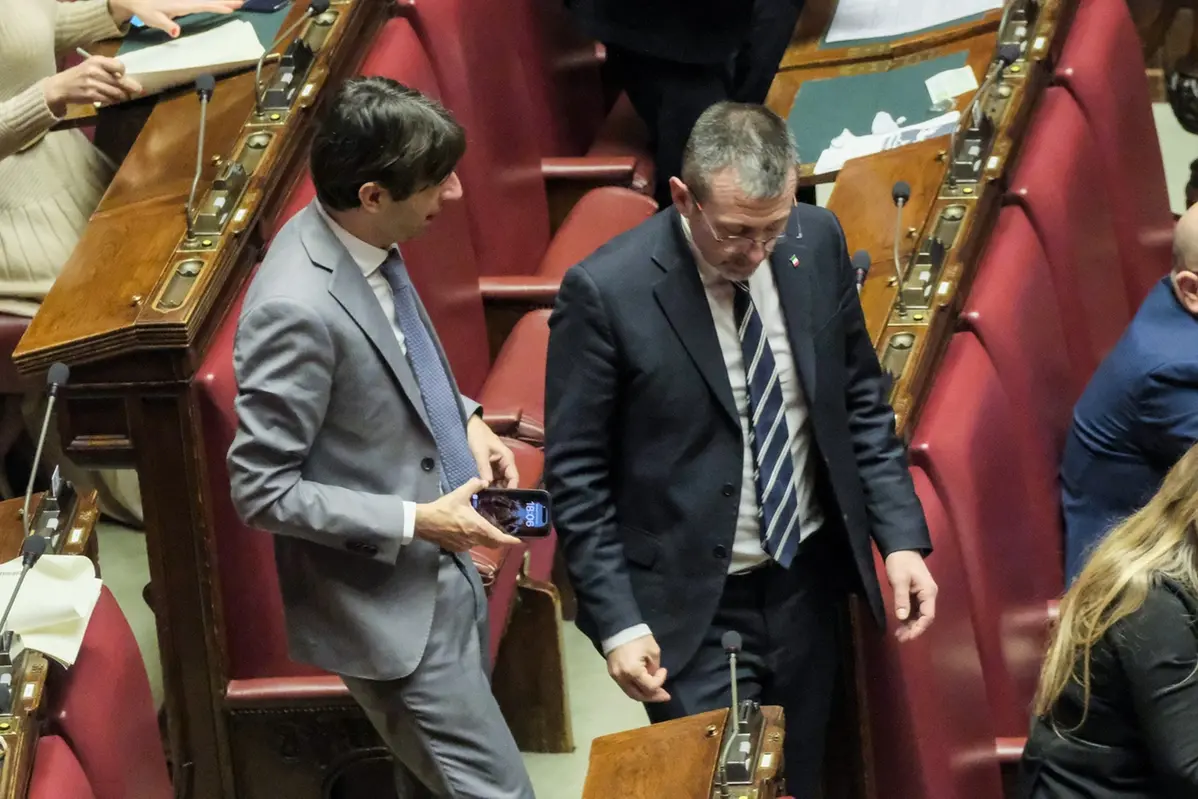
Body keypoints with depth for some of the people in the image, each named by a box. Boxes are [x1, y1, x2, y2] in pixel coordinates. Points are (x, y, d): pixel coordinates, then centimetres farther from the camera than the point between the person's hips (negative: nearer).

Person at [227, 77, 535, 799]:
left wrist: (463, 418, 1)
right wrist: (414, 522, -22)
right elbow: (263, 492, -23)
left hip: (445, 569, 9)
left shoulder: (371, 242, -3)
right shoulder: (297, 310, -30)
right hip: (387, 602, -9)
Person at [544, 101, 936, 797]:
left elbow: (861, 400, 7)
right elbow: (577, 476, -12)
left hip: (808, 581, 5)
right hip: (695, 607, -5)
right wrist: (618, 624, -15)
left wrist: (902, 537, -1)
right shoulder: (606, 292, -19)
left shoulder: (818, 242, -5)